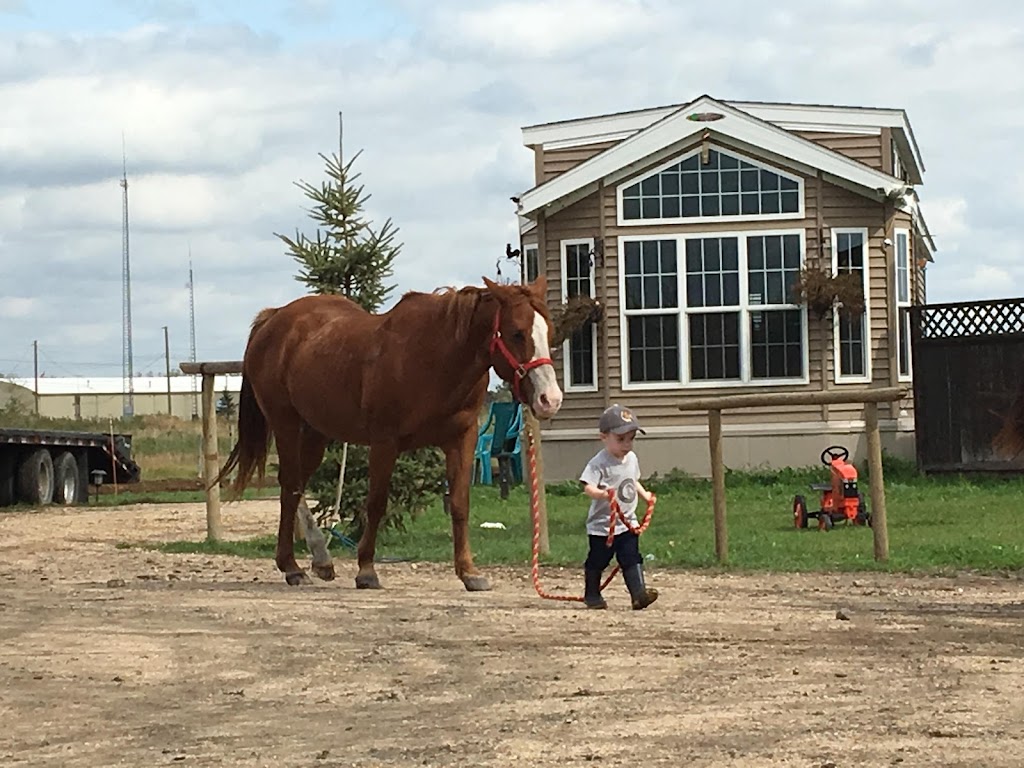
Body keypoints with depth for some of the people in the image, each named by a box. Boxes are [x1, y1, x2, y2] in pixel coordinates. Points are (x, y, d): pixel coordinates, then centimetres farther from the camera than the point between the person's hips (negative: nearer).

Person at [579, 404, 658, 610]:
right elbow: (588, 487, -28)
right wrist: (603, 494, -45)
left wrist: (644, 494, 11)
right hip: (602, 525, -5)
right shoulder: (599, 463, -19)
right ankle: (591, 595, 25)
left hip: (627, 523, 5)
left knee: (632, 559, -4)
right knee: (597, 561, 9)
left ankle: (639, 593, -11)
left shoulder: (631, 459, 6)